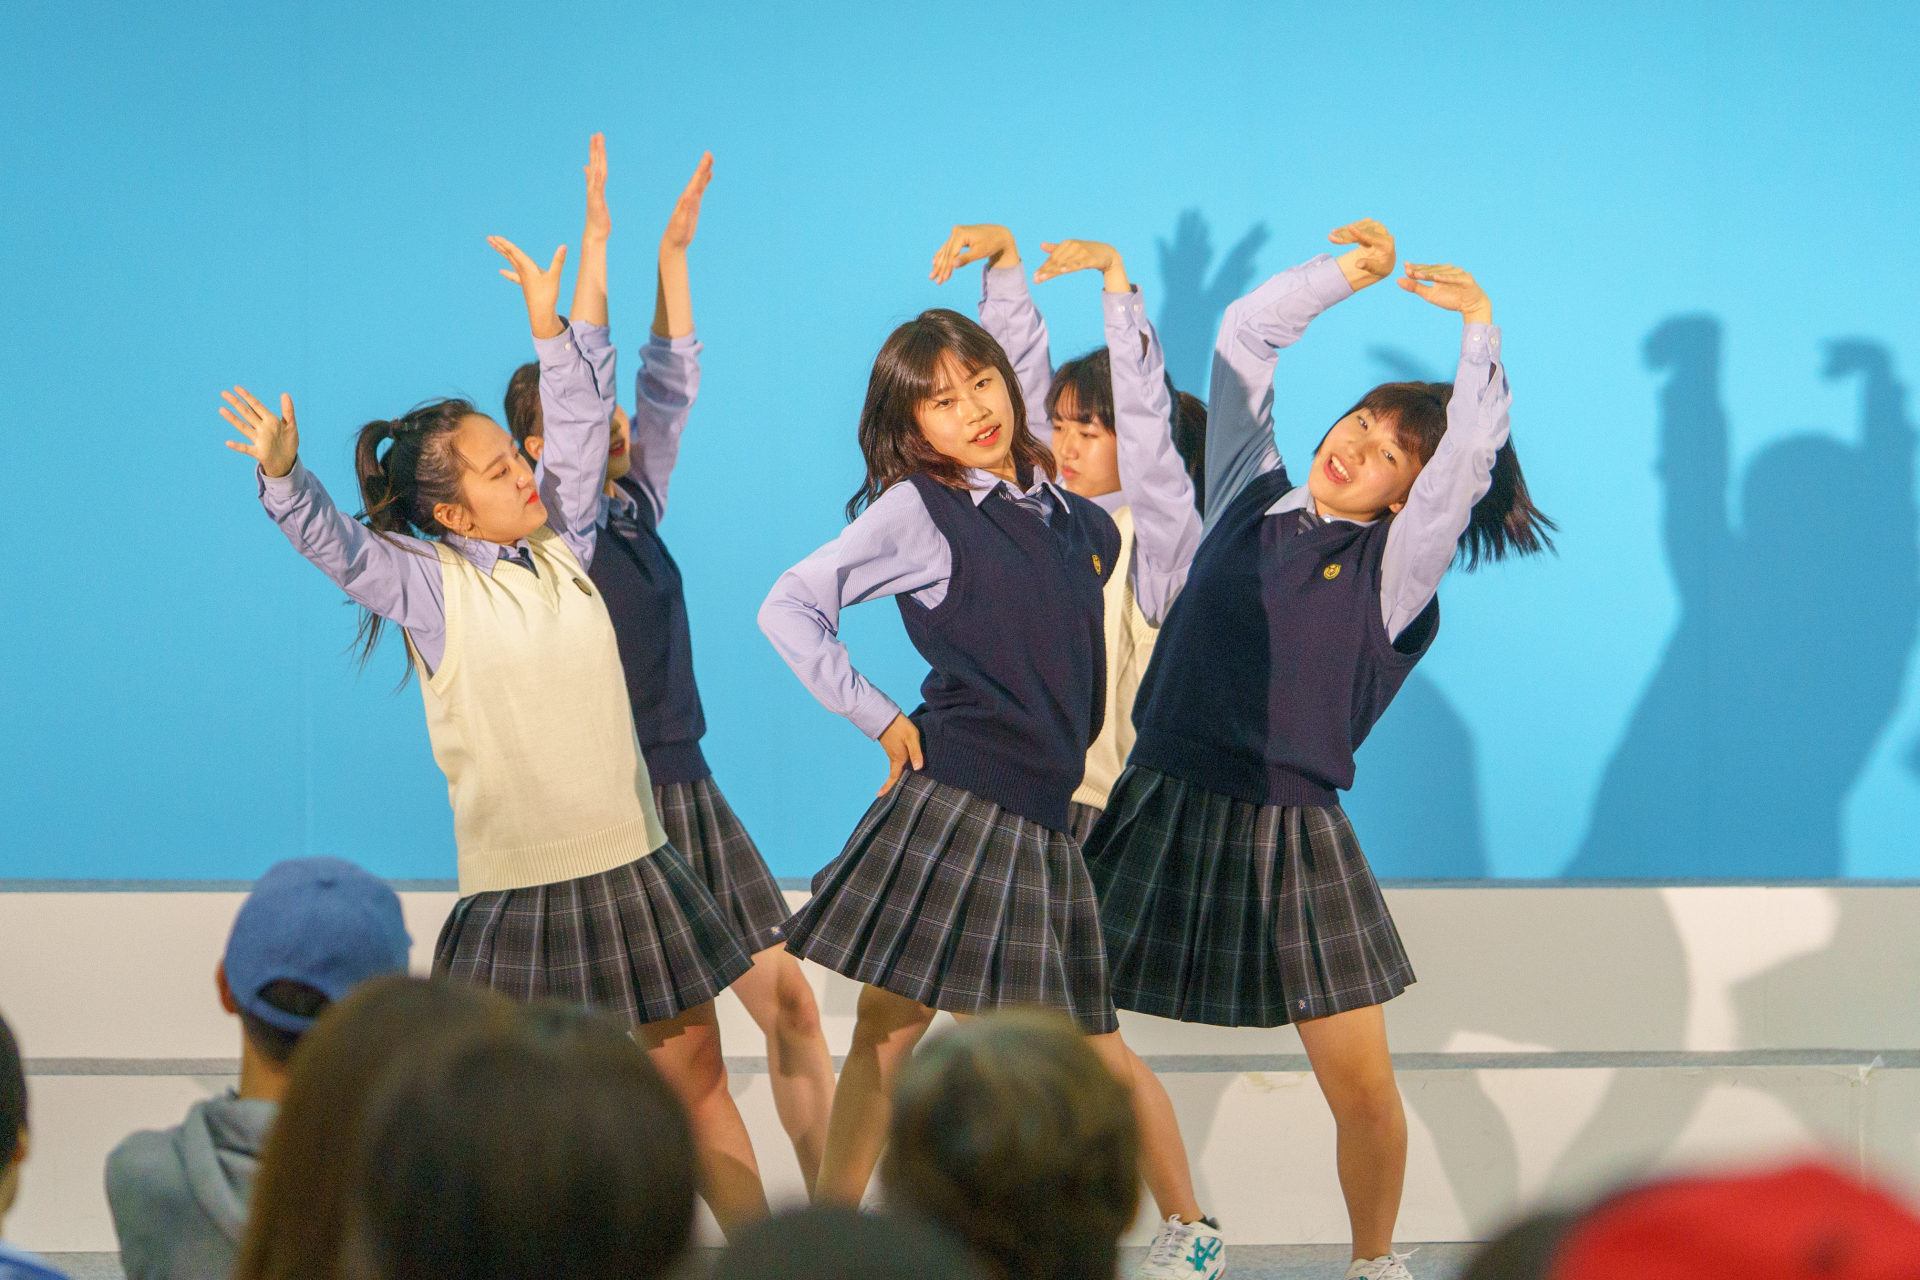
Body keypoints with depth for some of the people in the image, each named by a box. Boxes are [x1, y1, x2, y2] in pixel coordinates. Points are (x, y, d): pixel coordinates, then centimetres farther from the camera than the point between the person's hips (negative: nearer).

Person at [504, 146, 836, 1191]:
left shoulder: (634, 505, 10)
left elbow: (670, 386, 7)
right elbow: (580, 390, -19)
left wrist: (674, 252, 4)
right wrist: (595, 249, -21)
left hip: (685, 787, 7)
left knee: (785, 998, 5)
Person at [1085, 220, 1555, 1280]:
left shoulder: (1395, 567, 0)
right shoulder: (1251, 497, 8)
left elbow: (1473, 453, -15)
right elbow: (1245, 336, 9)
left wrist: (1477, 326, -17)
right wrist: (1356, 271, 7)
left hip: (1289, 834, -2)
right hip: (1164, 806, 2)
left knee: (1364, 1091, -3)